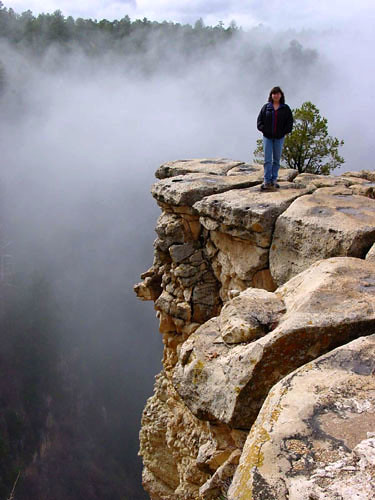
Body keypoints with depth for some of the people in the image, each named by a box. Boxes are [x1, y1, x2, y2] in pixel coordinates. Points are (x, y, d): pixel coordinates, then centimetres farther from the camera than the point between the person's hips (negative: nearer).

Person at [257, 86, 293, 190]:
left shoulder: (285, 108, 5)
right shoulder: (266, 107, 5)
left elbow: (290, 122, 4)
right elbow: (260, 120, 5)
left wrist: (284, 132, -7)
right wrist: (263, 129, -8)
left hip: (279, 138, 1)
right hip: (267, 137, -1)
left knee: (276, 160, 6)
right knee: (267, 160, -5)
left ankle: (274, 180, 13)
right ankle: (267, 181, -5)